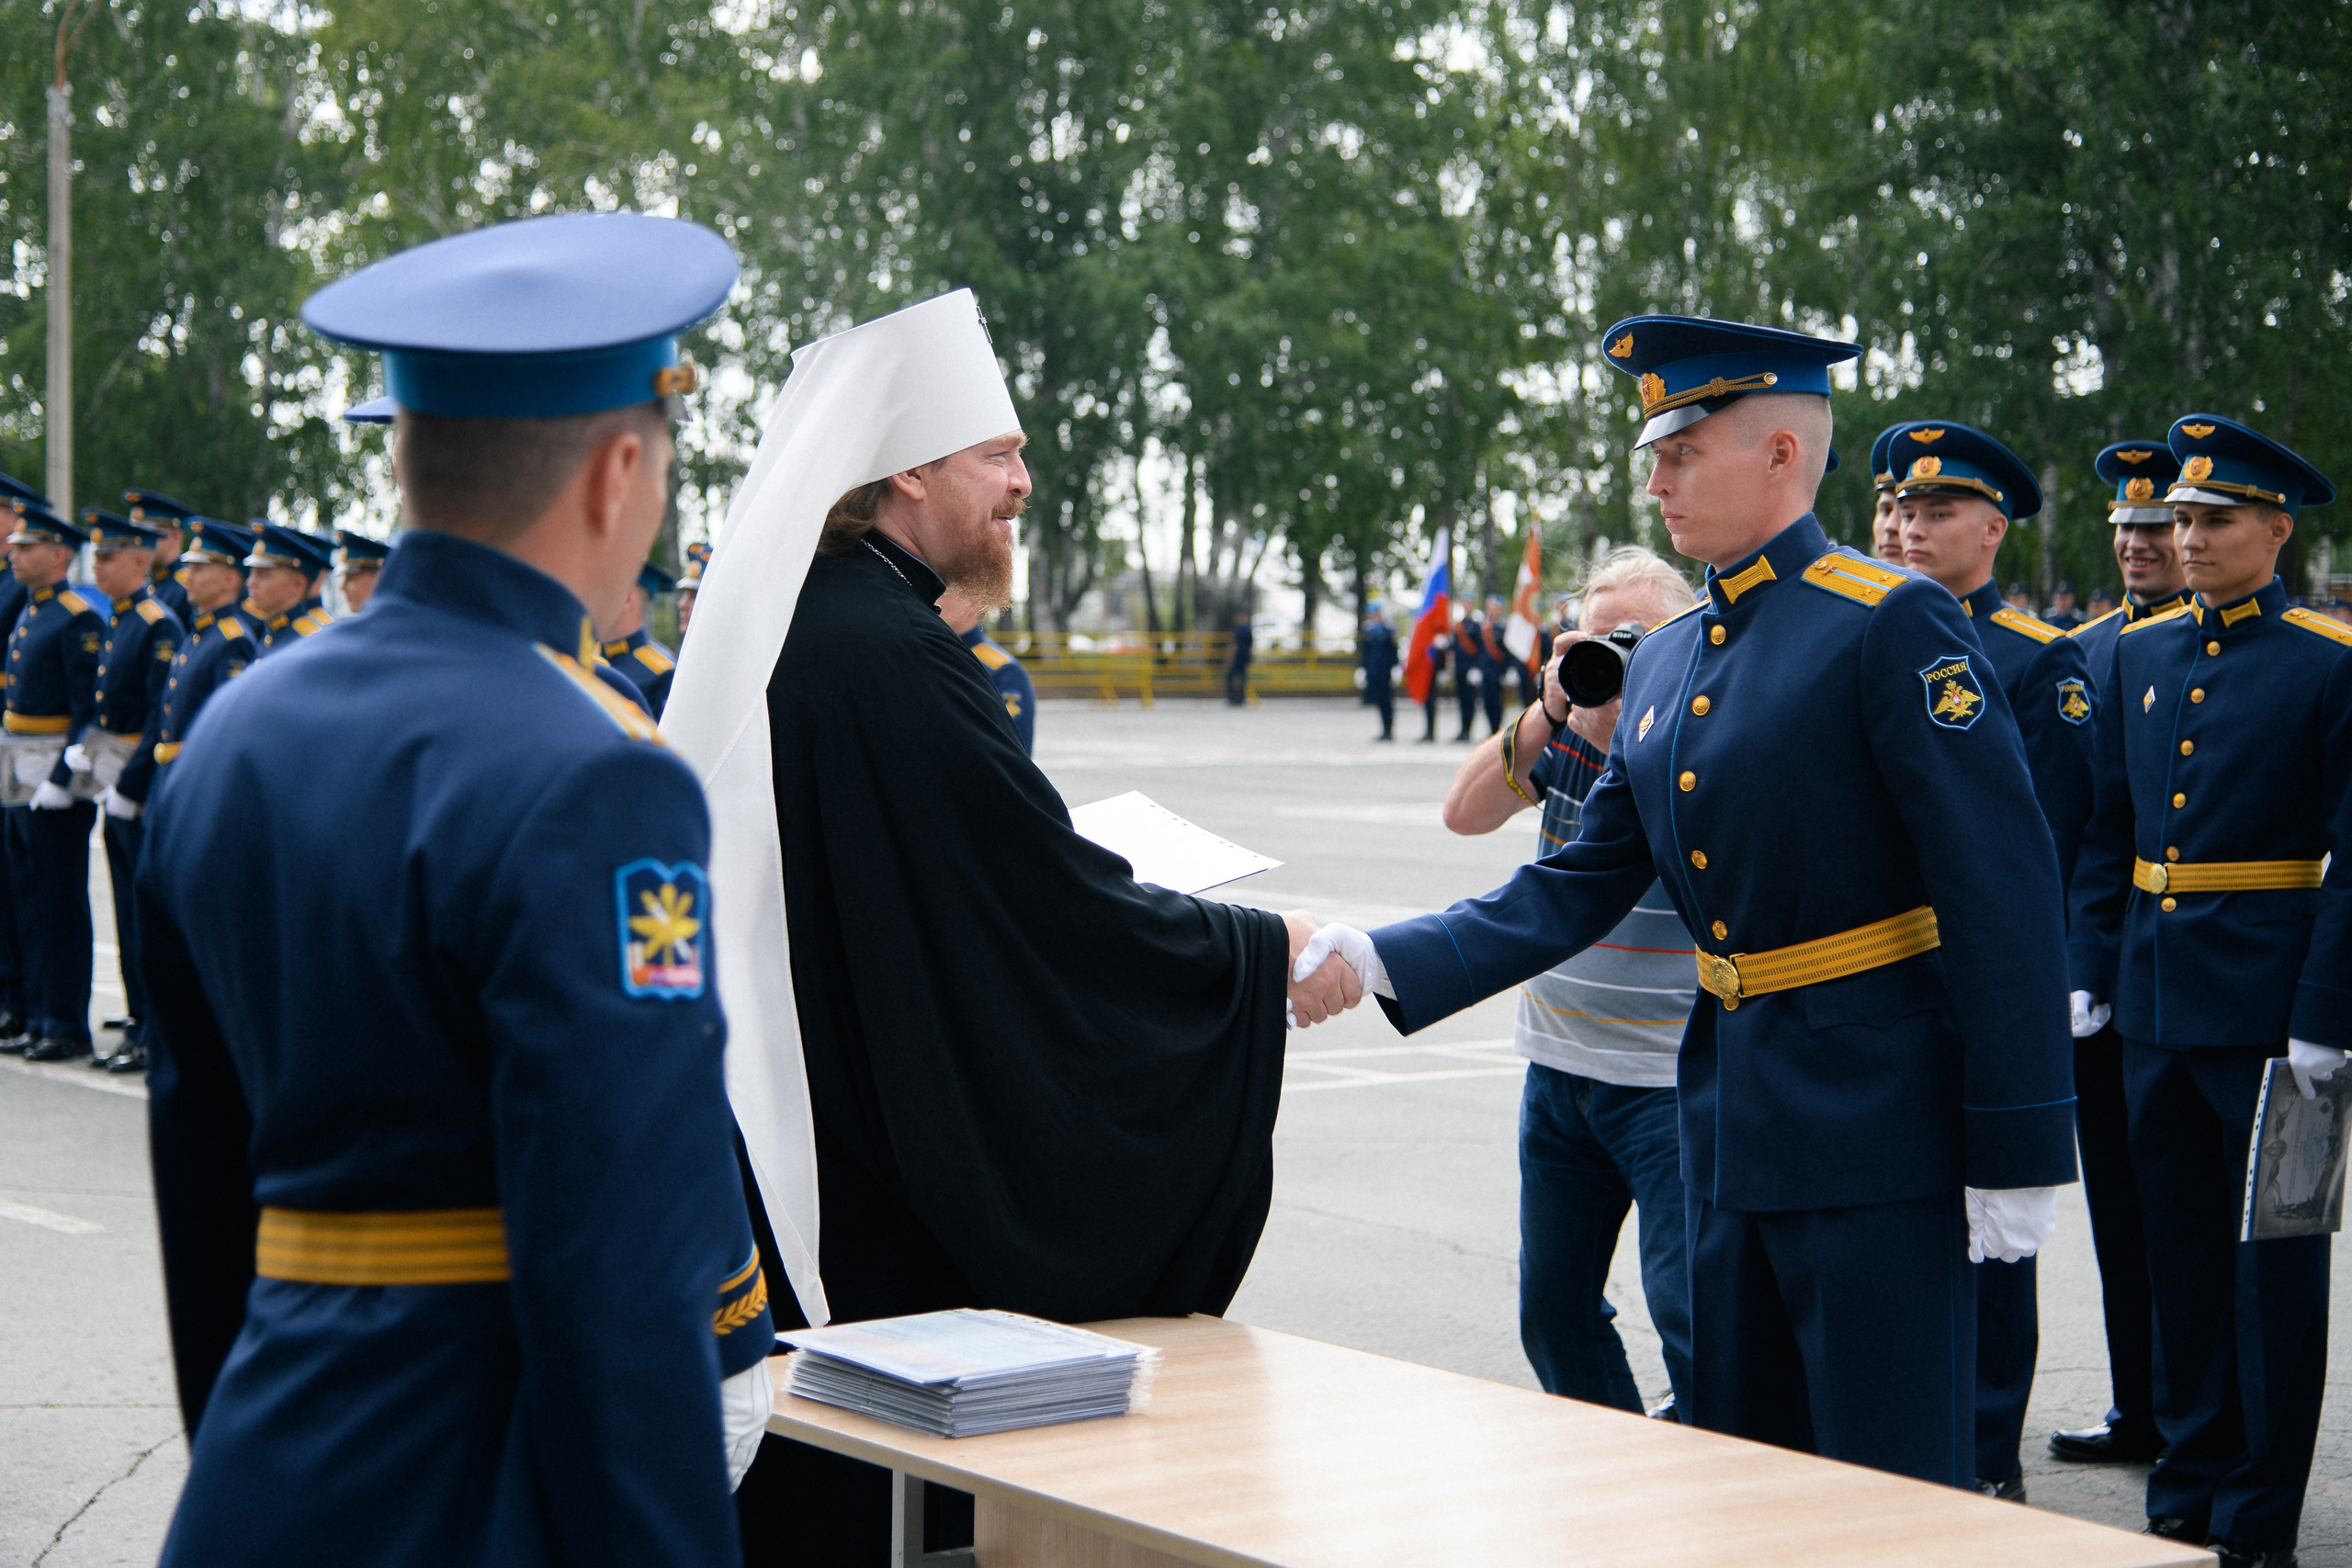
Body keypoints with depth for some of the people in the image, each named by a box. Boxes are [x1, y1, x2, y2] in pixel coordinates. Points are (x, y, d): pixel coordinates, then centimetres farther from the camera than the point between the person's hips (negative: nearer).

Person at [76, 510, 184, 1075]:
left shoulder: (159, 626, -14)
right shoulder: (115, 623, 14)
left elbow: (164, 717, -19)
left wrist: (130, 785, -18)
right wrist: (83, 748, 5)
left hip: (146, 792, -9)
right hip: (116, 784, 9)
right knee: (128, 910, 12)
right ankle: (139, 1024, 19)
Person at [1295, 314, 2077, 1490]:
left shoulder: (1892, 627, -13)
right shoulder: (1662, 665, 11)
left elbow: (2006, 898, -16)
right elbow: (1575, 889, 12)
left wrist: (2018, 1155, -17)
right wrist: (1381, 963, 1)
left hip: (1874, 1120, -8)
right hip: (1733, 1120, 8)